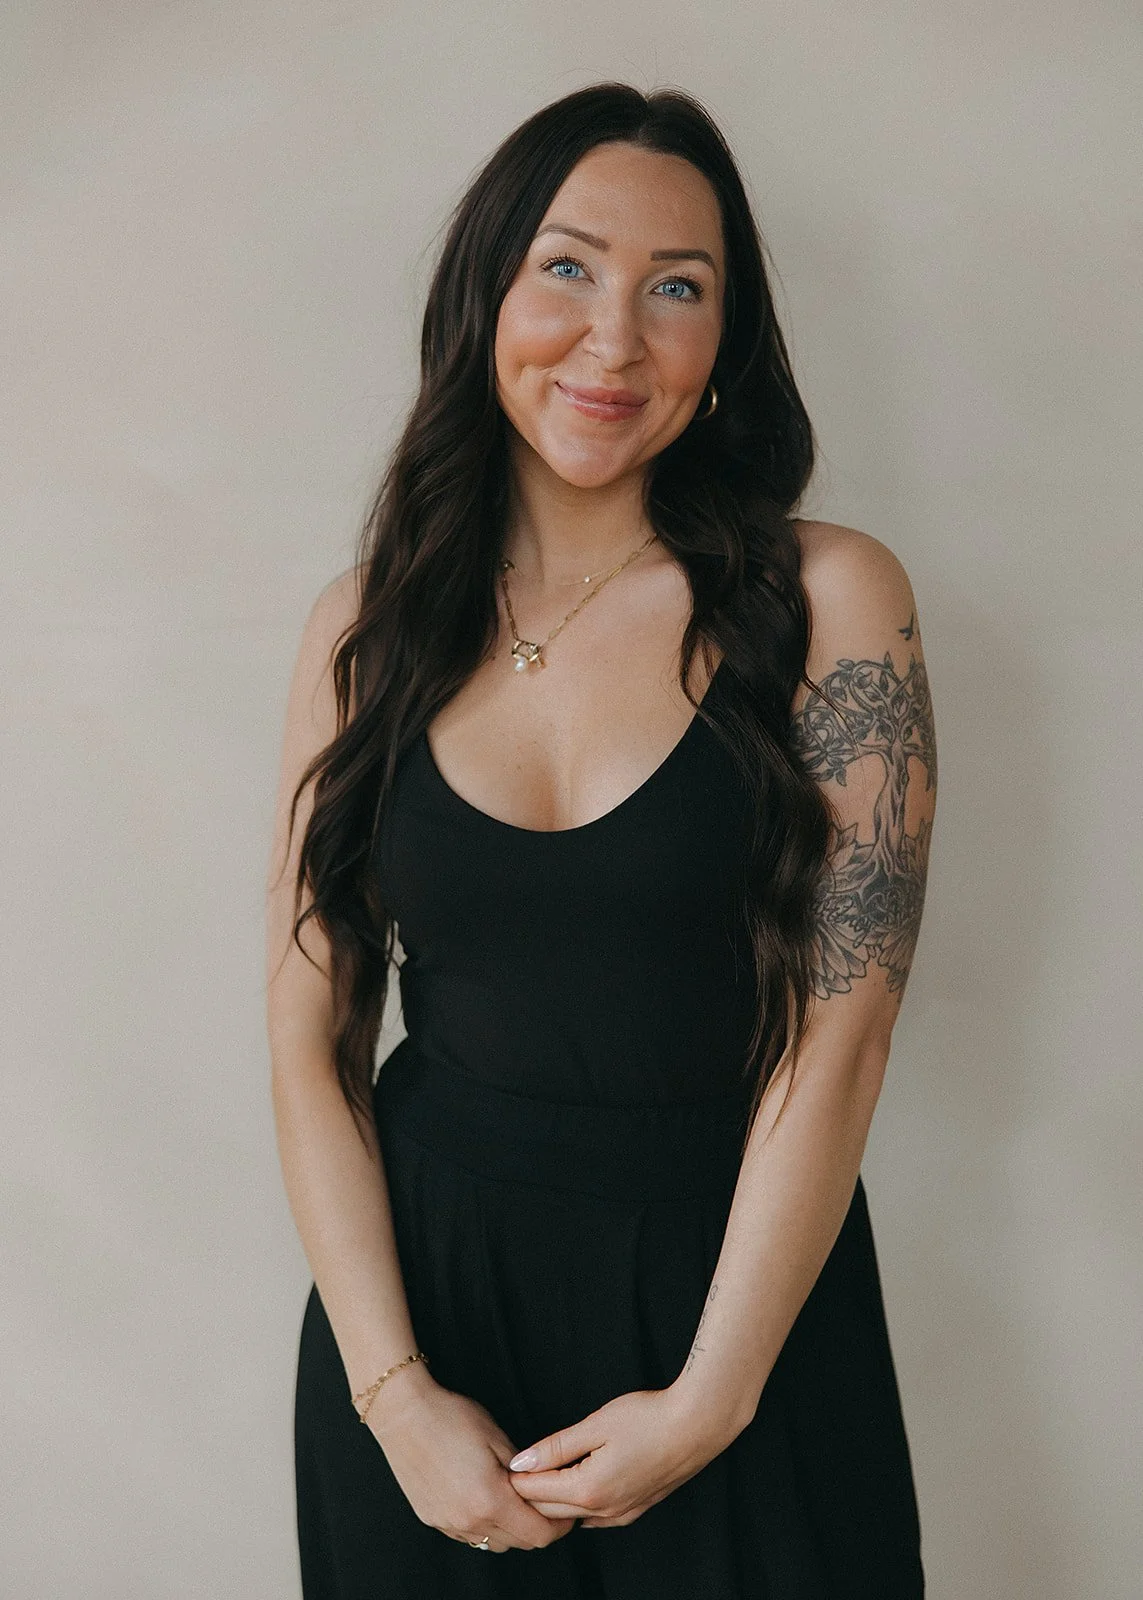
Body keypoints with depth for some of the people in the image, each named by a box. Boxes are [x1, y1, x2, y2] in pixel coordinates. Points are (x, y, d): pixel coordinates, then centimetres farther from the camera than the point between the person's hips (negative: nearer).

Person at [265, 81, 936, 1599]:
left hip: (736, 1276, -2)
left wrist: (711, 1399, -13)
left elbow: (840, 1036, -11)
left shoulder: (825, 599, -9)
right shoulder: (368, 623, -1)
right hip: (423, 1273, 2)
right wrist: (396, 1391, -9)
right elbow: (308, 1038, -2)